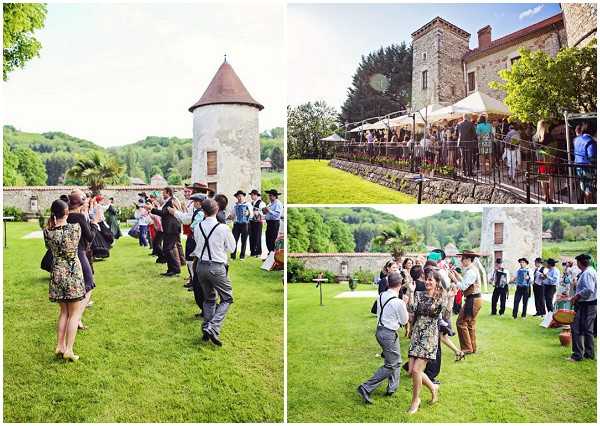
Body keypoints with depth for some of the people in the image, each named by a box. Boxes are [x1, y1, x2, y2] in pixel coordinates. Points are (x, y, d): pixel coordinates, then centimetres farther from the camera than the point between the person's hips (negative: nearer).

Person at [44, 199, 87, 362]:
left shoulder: (47, 231, -5)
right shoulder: (75, 228, -14)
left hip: (56, 274, 4)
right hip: (73, 273, -4)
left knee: (64, 311, 20)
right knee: (74, 313, 7)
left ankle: (60, 346, 21)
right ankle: (68, 350, 5)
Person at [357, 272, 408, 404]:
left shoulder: (381, 296, 0)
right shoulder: (398, 302, -20)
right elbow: (404, 320, -6)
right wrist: (404, 306, 7)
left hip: (380, 330, 8)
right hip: (389, 334, -8)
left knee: (397, 360, 24)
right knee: (390, 365, 2)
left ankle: (392, 388, 33)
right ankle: (366, 388, -2)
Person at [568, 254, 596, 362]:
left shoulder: (586, 273, -18)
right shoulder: (592, 271, 14)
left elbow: (589, 289, -30)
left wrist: (576, 296, -20)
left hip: (585, 306, -11)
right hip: (592, 304, 11)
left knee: (577, 329, -6)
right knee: (588, 330, 18)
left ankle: (577, 355, -4)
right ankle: (589, 354, 27)